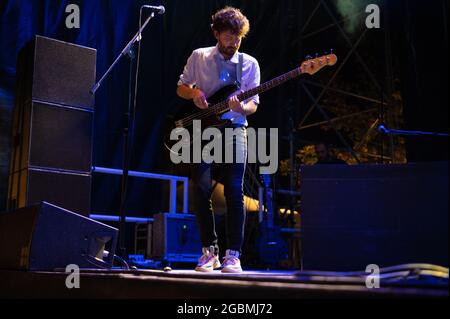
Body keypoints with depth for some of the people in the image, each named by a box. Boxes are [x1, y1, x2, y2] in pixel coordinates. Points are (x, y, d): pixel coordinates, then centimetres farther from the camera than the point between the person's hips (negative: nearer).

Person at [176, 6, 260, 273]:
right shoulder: (199, 57, 8)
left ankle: (233, 254, -3)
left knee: (234, 191, -9)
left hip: (234, 129, 0)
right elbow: (181, 88, 16)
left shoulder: (250, 64, 7)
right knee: (202, 189, -5)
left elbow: (253, 104, 6)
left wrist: (241, 107, -18)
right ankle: (209, 250, 9)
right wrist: (194, 93, -7)